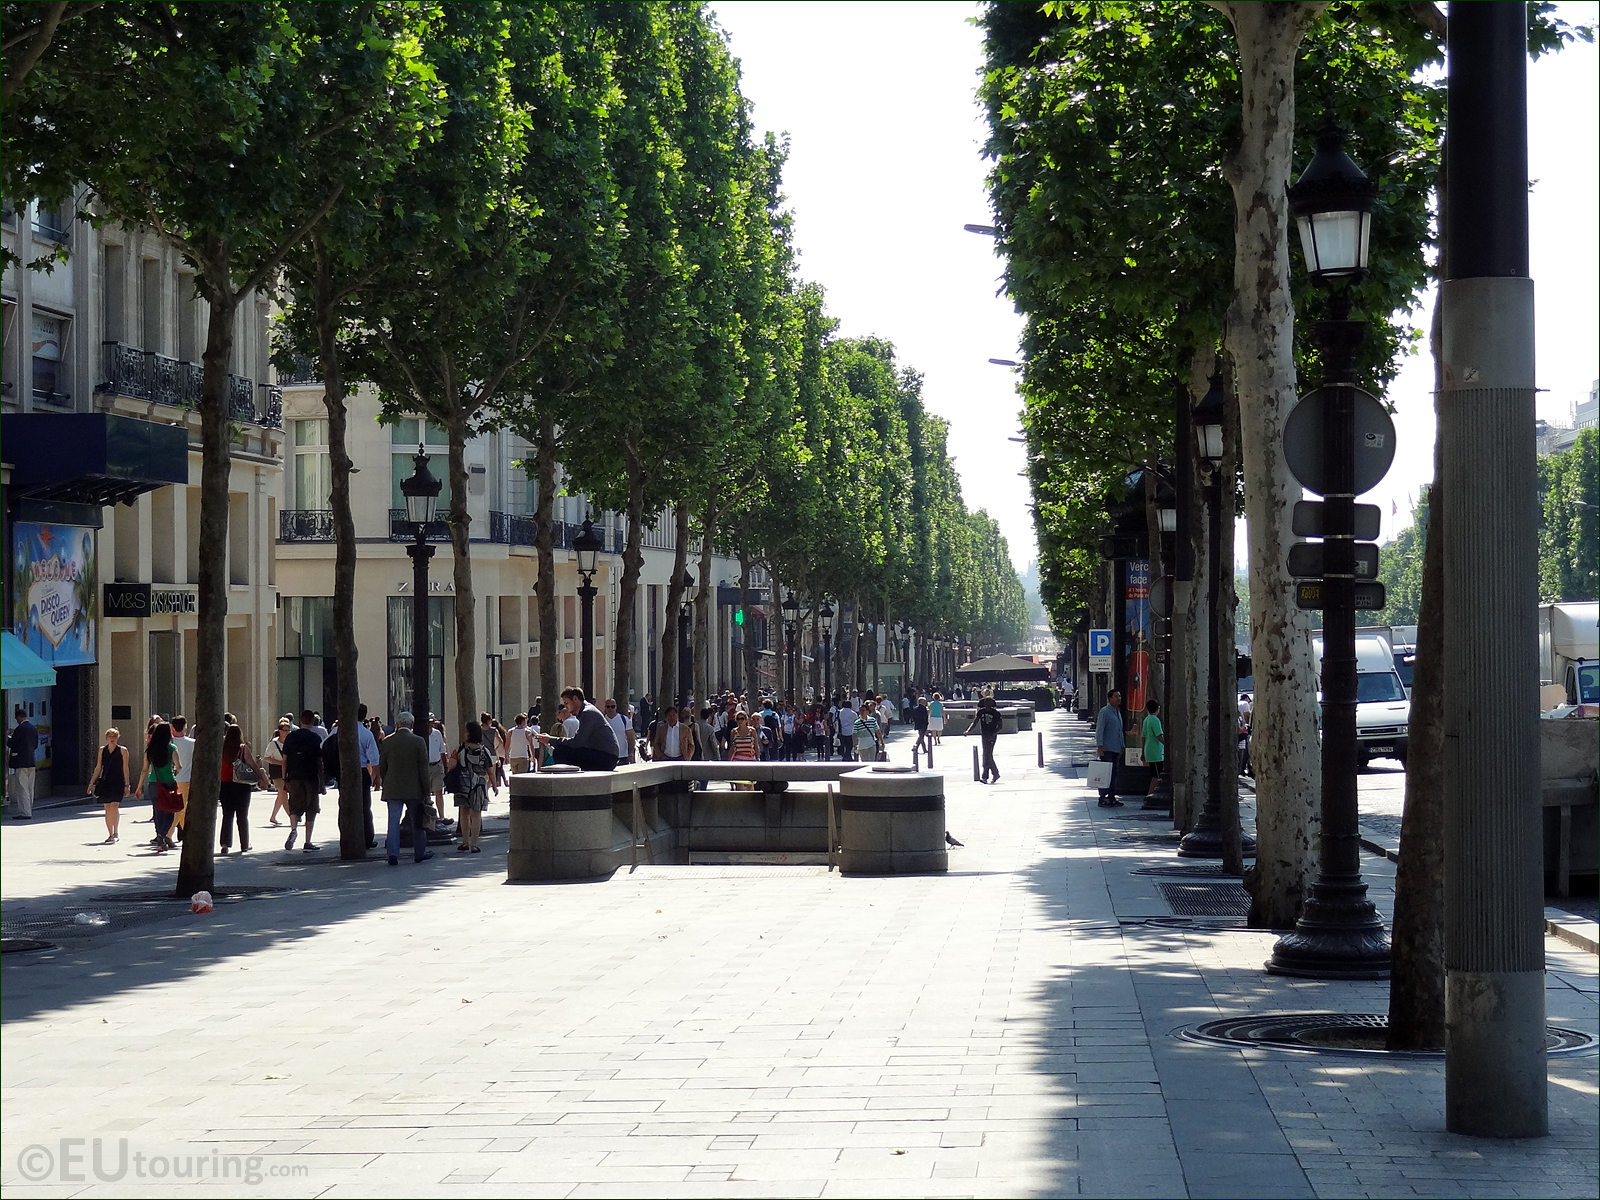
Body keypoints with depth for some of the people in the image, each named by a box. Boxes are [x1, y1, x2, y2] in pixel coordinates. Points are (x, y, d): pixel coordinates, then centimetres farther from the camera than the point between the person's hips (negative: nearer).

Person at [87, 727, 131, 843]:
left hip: (117, 782, -4)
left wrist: (127, 785, -2)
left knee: (114, 805, -16)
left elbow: (125, 769, 2)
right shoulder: (102, 750, 12)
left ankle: (115, 833, -12)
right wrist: (91, 783, 13)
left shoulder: (122, 750, 3)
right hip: (105, 781, 4)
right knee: (107, 808, 3)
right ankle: (110, 834, 9)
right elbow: (98, 768, 16)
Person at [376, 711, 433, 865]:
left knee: (393, 823, 3)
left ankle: (393, 855, -4)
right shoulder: (418, 742, -8)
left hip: (392, 789, 1)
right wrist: (426, 790, -2)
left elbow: (382, 767, 6)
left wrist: (385, 785, 17)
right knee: (417, 822, 12)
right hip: (414, 789, -1)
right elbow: (424, 768, -7)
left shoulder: (387, 742, -1)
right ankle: (419, 853, 20)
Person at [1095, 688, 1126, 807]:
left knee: (1114, 774, 9)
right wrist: (1100, 746, -19)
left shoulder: (1118, 712, 18)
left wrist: (1122, 746, 22)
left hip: (1115, 749, 8)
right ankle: (1102, 798, -5)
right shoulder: (1104, 712, -9)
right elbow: (1099, 730, -13)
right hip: (1106, 749, -8)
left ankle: (1112, 798, 13)